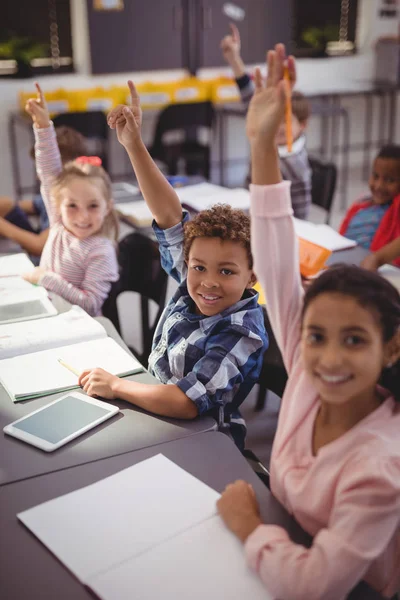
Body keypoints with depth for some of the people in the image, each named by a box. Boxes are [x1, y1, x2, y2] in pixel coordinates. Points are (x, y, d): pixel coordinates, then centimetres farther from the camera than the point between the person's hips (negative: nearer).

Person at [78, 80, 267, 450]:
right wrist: (134, 144, -16)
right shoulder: (190, 286, -9)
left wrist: (116, 386, -22)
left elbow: (187, 402, -32)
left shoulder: (241, 333, -27)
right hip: (159, 421, 7)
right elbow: (168, 215, -11)